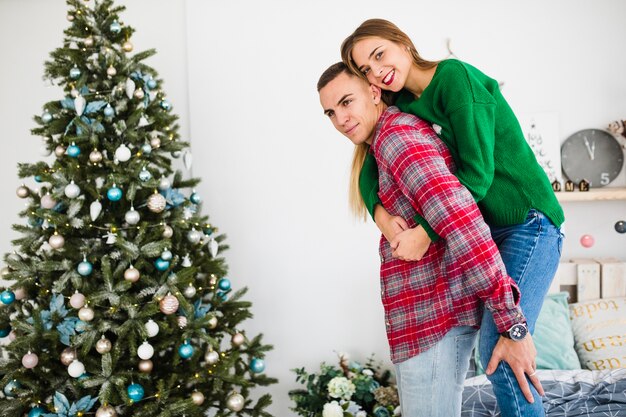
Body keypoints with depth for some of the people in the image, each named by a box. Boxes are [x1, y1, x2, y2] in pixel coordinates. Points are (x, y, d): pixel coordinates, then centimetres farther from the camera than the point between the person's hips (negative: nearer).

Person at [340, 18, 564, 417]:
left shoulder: (454, 76, -15)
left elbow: (477, 171, -21)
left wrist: (426, 231, -24)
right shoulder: (406, 105, 9)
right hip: (485, 230, 8)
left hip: (528, 221, -8)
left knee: (501, 350, -14)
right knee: (495, 346, 8)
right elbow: (371, 169, 5)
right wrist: (380, 212, -16)